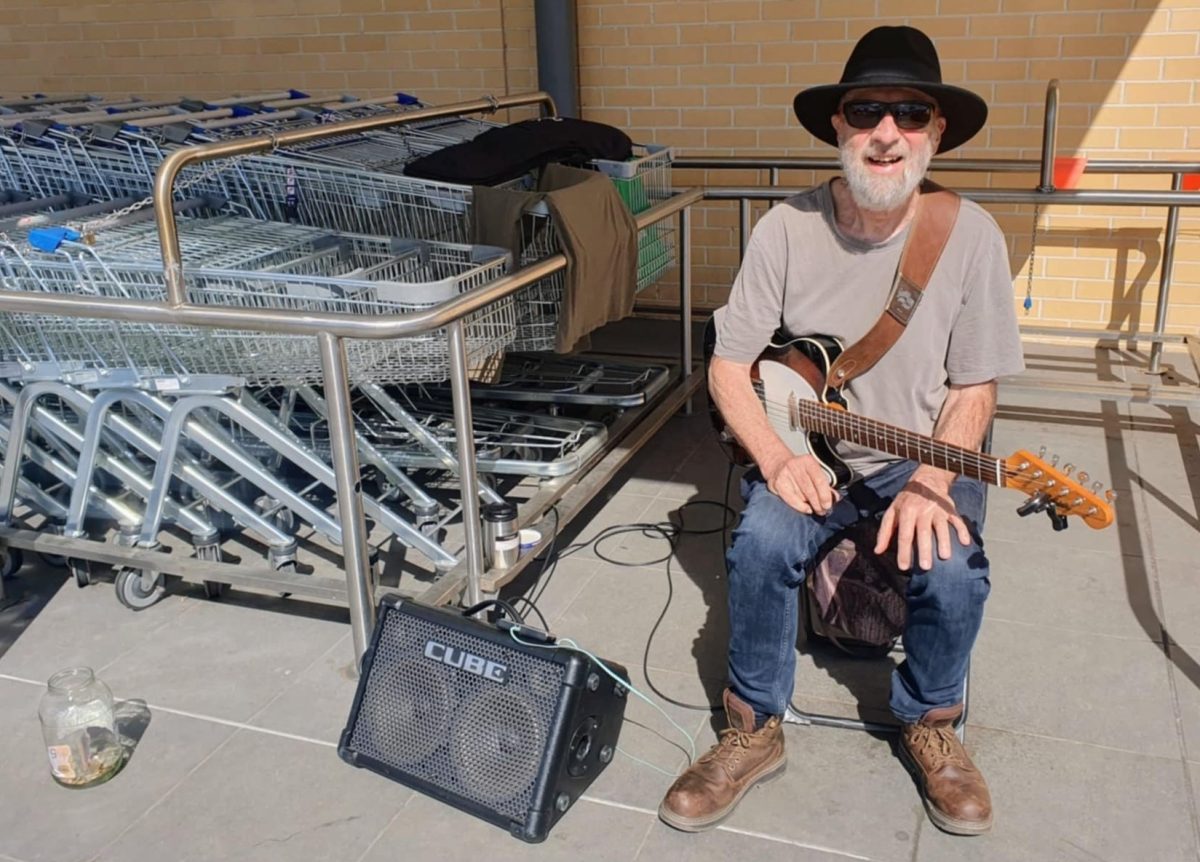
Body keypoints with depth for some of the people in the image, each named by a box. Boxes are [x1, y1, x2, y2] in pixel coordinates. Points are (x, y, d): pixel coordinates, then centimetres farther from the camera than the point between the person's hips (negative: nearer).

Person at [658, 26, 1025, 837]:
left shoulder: (972, 235, -11)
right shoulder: (786, 229, -11)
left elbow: (975, 389, -5)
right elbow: (728, 366, -5)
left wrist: (932, 481, -22)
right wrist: (775, 458, -20)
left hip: (924, 454, 0)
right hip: (808, 450, 0)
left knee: (954, 567, -27)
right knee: (763, 541, -28)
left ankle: (930, 723, 6)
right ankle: (755, 729, -3)